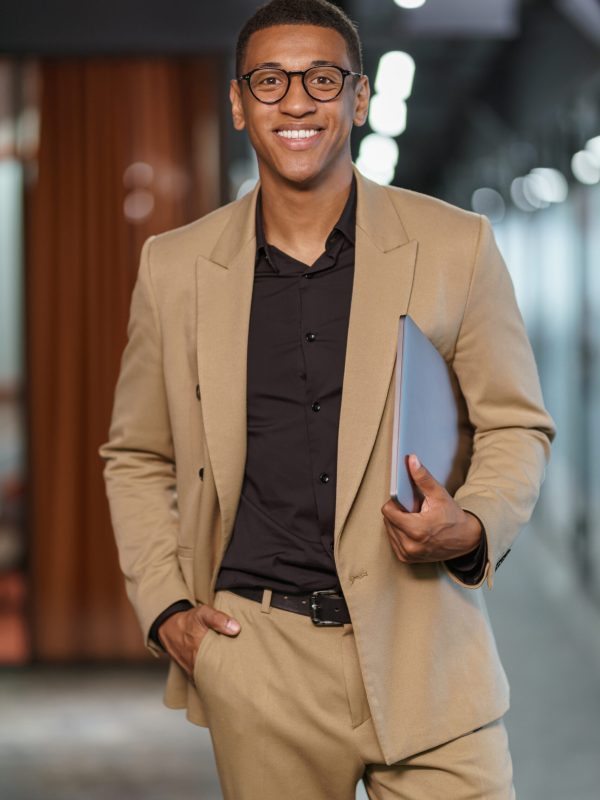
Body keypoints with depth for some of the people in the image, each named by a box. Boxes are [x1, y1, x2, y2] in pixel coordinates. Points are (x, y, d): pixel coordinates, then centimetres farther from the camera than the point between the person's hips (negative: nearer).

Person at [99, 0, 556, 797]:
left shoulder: (457, 246, 1)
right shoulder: (175, 266, 6)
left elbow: (516, 426, 6)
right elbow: (136, 458, 14)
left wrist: (472, 527, -14)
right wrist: (163, 607, 2)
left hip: (422, 647, -1)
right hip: (254, 654, 1)